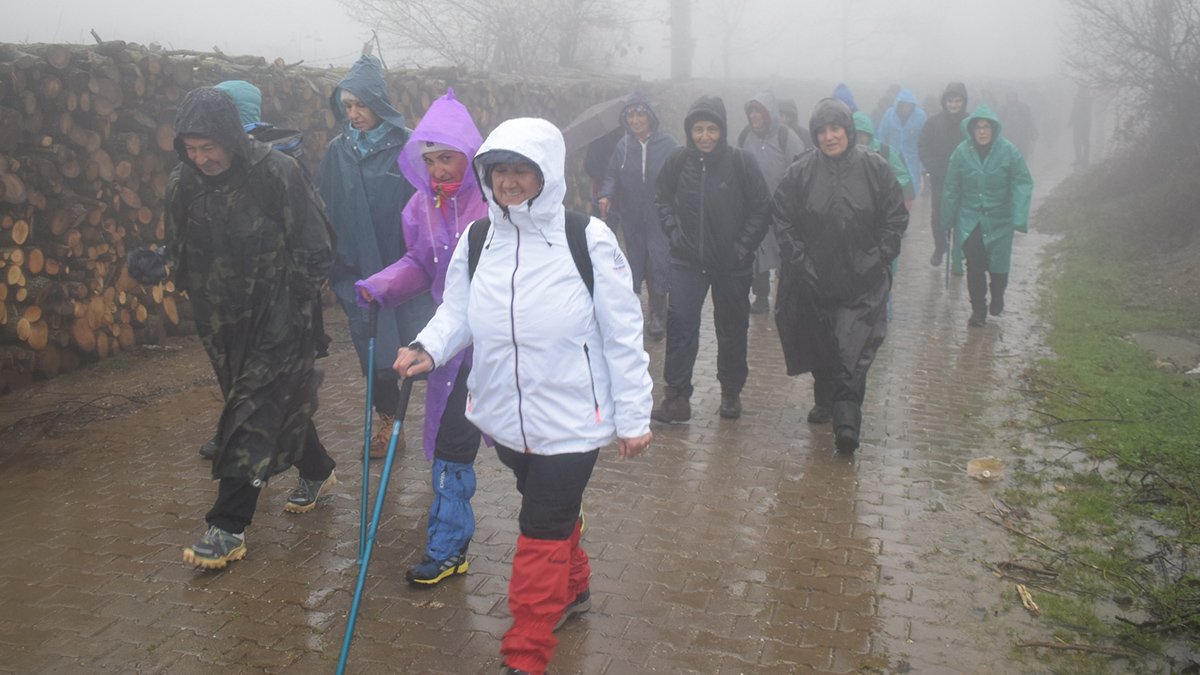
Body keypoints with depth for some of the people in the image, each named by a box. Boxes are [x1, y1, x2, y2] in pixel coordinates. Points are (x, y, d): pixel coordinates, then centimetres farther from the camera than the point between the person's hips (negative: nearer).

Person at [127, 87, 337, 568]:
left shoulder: (276, 172, -16)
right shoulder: (182, 184, -1)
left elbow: (314, 252, -10)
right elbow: (183, 255, 9)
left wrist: (291, 307, -14)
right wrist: (158, 268, -12)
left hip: (277, 320, -5)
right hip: (223, 324, 6)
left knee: (253, 414, -8)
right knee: (279, 399, 18)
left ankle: (229, 528, -3)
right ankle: (317, 471, 41)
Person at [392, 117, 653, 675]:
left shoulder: (588, 239, -12)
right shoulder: (477, 239, 0)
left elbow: (622, 333, -8)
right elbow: (458, 312, 7)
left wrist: (632, 415, -6)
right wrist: (429, 347, -16)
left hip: (571, 418, -4)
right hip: (504, 415, 5)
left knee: (541, 534, 0)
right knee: (554, 512, 25)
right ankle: (573, 588, 52)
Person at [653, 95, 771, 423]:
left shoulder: (740, 162, -10)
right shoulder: (678, 161, -4)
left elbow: (762, 208, -4)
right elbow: (664, 200, 11)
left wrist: (743, 247, -9)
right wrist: (674, 234, 0)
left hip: (732, 264, -1)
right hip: (688, 261, 1)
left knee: (732, 328, 12)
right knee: (680, 324, -7)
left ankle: (731, 393, 28)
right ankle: (676, 397, -2)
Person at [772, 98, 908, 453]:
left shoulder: (875, 167, -3)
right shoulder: (801, 172, -2)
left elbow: (896, 217, 2)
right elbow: (782, 218, 4)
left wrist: (878, 258, -5)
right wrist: (799, 258, -3)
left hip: (862, 281, -2)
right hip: (815, 280, 2)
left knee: (854, 351, -10)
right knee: (820, 346, 15)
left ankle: (847, 421, -12)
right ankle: (825, 401, 35)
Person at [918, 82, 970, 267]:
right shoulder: (934, 122, -3)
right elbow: (923, 147, -1)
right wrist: (933, 168, -11)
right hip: (939, 179, 1)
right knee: (938, 216, 2)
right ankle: (939, 248, 22)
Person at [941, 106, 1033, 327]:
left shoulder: (1009, 151, -10)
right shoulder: (962, 151, -6)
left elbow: (1022, 184, -9)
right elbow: (952, 188, 0)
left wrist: (1019, 218, -17)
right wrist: (948, 219, 4)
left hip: (999, 220, -1)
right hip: (970, 220, 1)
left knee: (998, 265, 3)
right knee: (974, 266, 1)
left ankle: (997, 297, 34)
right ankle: (978, 308, 17)